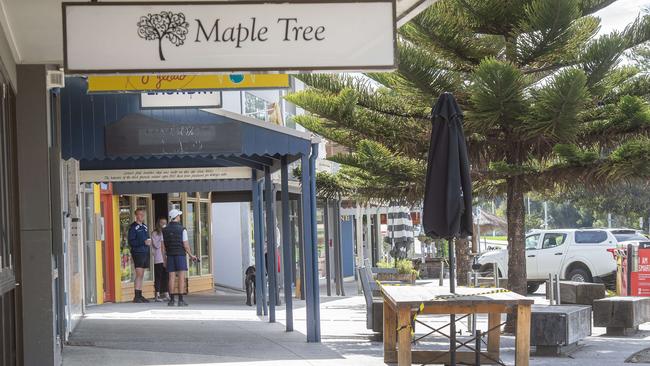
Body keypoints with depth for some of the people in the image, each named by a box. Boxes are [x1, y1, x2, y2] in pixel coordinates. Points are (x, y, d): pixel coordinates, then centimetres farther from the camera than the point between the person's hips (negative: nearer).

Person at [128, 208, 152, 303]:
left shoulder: (145, 226, 17)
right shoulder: (133, 227, -7)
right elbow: (131, 242, -14)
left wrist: (149, 241, 6)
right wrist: (143, 242, -20)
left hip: (145, 253, 8)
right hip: (138, 253, -8)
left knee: (141, 275, 9)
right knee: (139, 274, -12)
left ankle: (140, 295, 12)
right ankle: (136, 296, -12)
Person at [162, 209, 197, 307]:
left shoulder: (165, 230, 3)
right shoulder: (182, 229, -8)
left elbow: (163, 245, 4)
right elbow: (186, 245, -9)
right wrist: (191, 255, 5)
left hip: (170, 255, 4)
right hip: (180, 255, -4)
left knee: (171, 277, 6)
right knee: (181, 277, -2)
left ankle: (171, 300, 4)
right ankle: (181, 300, -6)